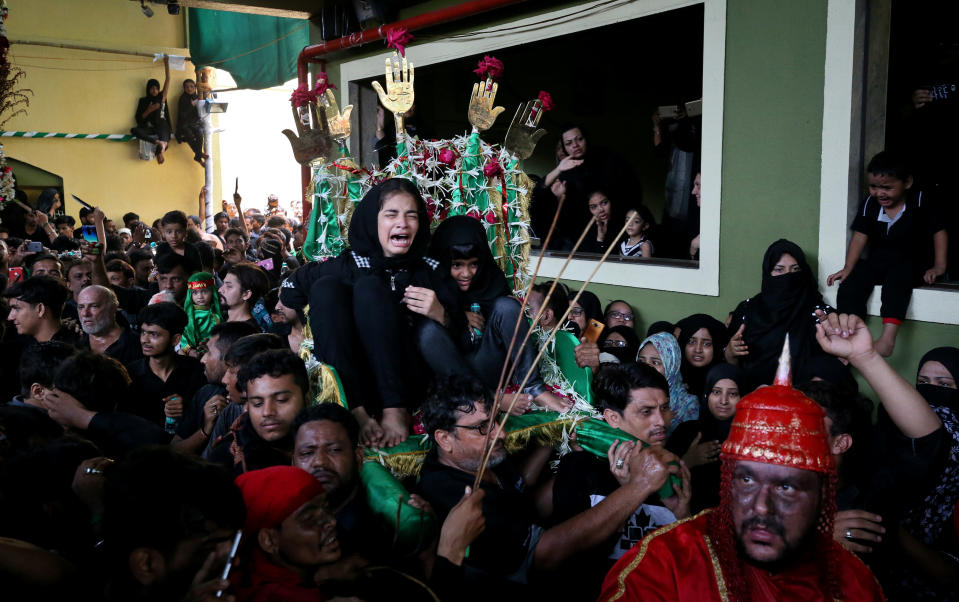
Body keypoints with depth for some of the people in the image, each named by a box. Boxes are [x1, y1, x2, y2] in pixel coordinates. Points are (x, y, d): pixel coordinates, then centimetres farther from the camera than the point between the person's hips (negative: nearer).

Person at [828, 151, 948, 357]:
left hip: (911, 262, -3)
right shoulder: (869, 204, 2)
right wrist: (848, 268, -9)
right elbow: (860, 236, 1)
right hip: (878, 260, 4)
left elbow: (939, 232, -1)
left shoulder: (920, 203, -5)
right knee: (849, 286, -23)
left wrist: (939, 266, -10)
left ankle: (888, 337, -47)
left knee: (897, 277, -37)